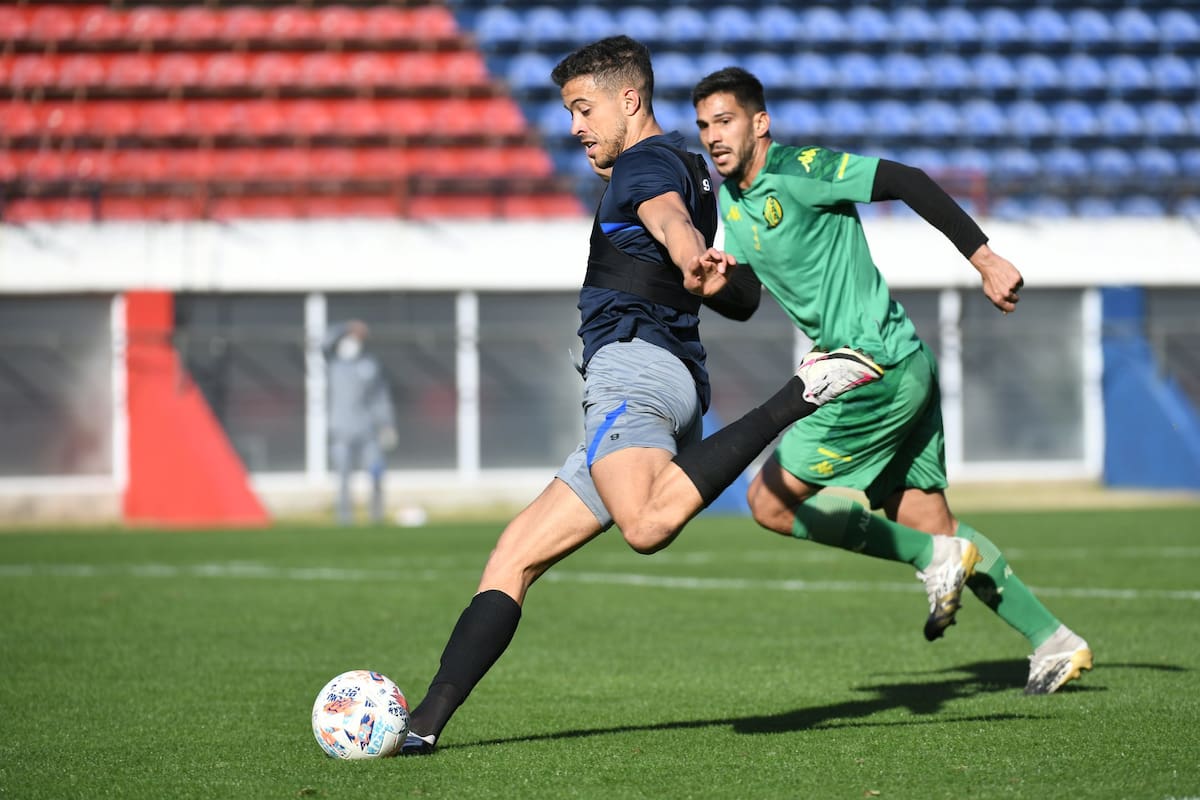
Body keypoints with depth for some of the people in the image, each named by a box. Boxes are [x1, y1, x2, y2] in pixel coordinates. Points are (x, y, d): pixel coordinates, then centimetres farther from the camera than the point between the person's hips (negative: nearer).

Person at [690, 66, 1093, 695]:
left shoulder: (798, 171, -13)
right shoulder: (730, 201, 13)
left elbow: (907, 183, -18)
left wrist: (984, 259, -21)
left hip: (880, 369, -9)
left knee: (770, 502, -6)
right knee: (929, 522, 10)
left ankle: (936, 560, -3)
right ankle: (1053, 642, 15)